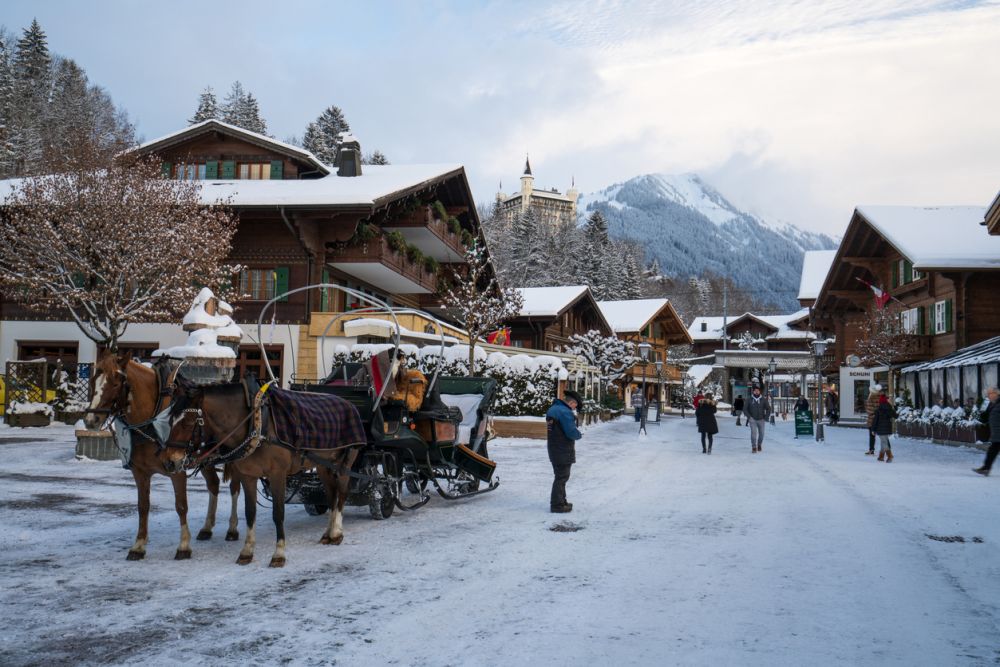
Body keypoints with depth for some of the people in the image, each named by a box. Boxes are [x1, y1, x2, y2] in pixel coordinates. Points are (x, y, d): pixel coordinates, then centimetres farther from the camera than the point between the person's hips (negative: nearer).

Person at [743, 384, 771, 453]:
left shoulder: (763, 399, -2)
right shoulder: (749, 399, -3)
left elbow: (768, 409, 5)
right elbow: (745, 409, 2)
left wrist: (765, 418, -3)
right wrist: (749, 416, -10)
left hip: (761, 420, 1)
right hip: (753, 420, -1)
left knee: (761, 434, 7)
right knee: (753, 432, -17)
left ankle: (759, 445, 33)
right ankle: (753, 447, -14)